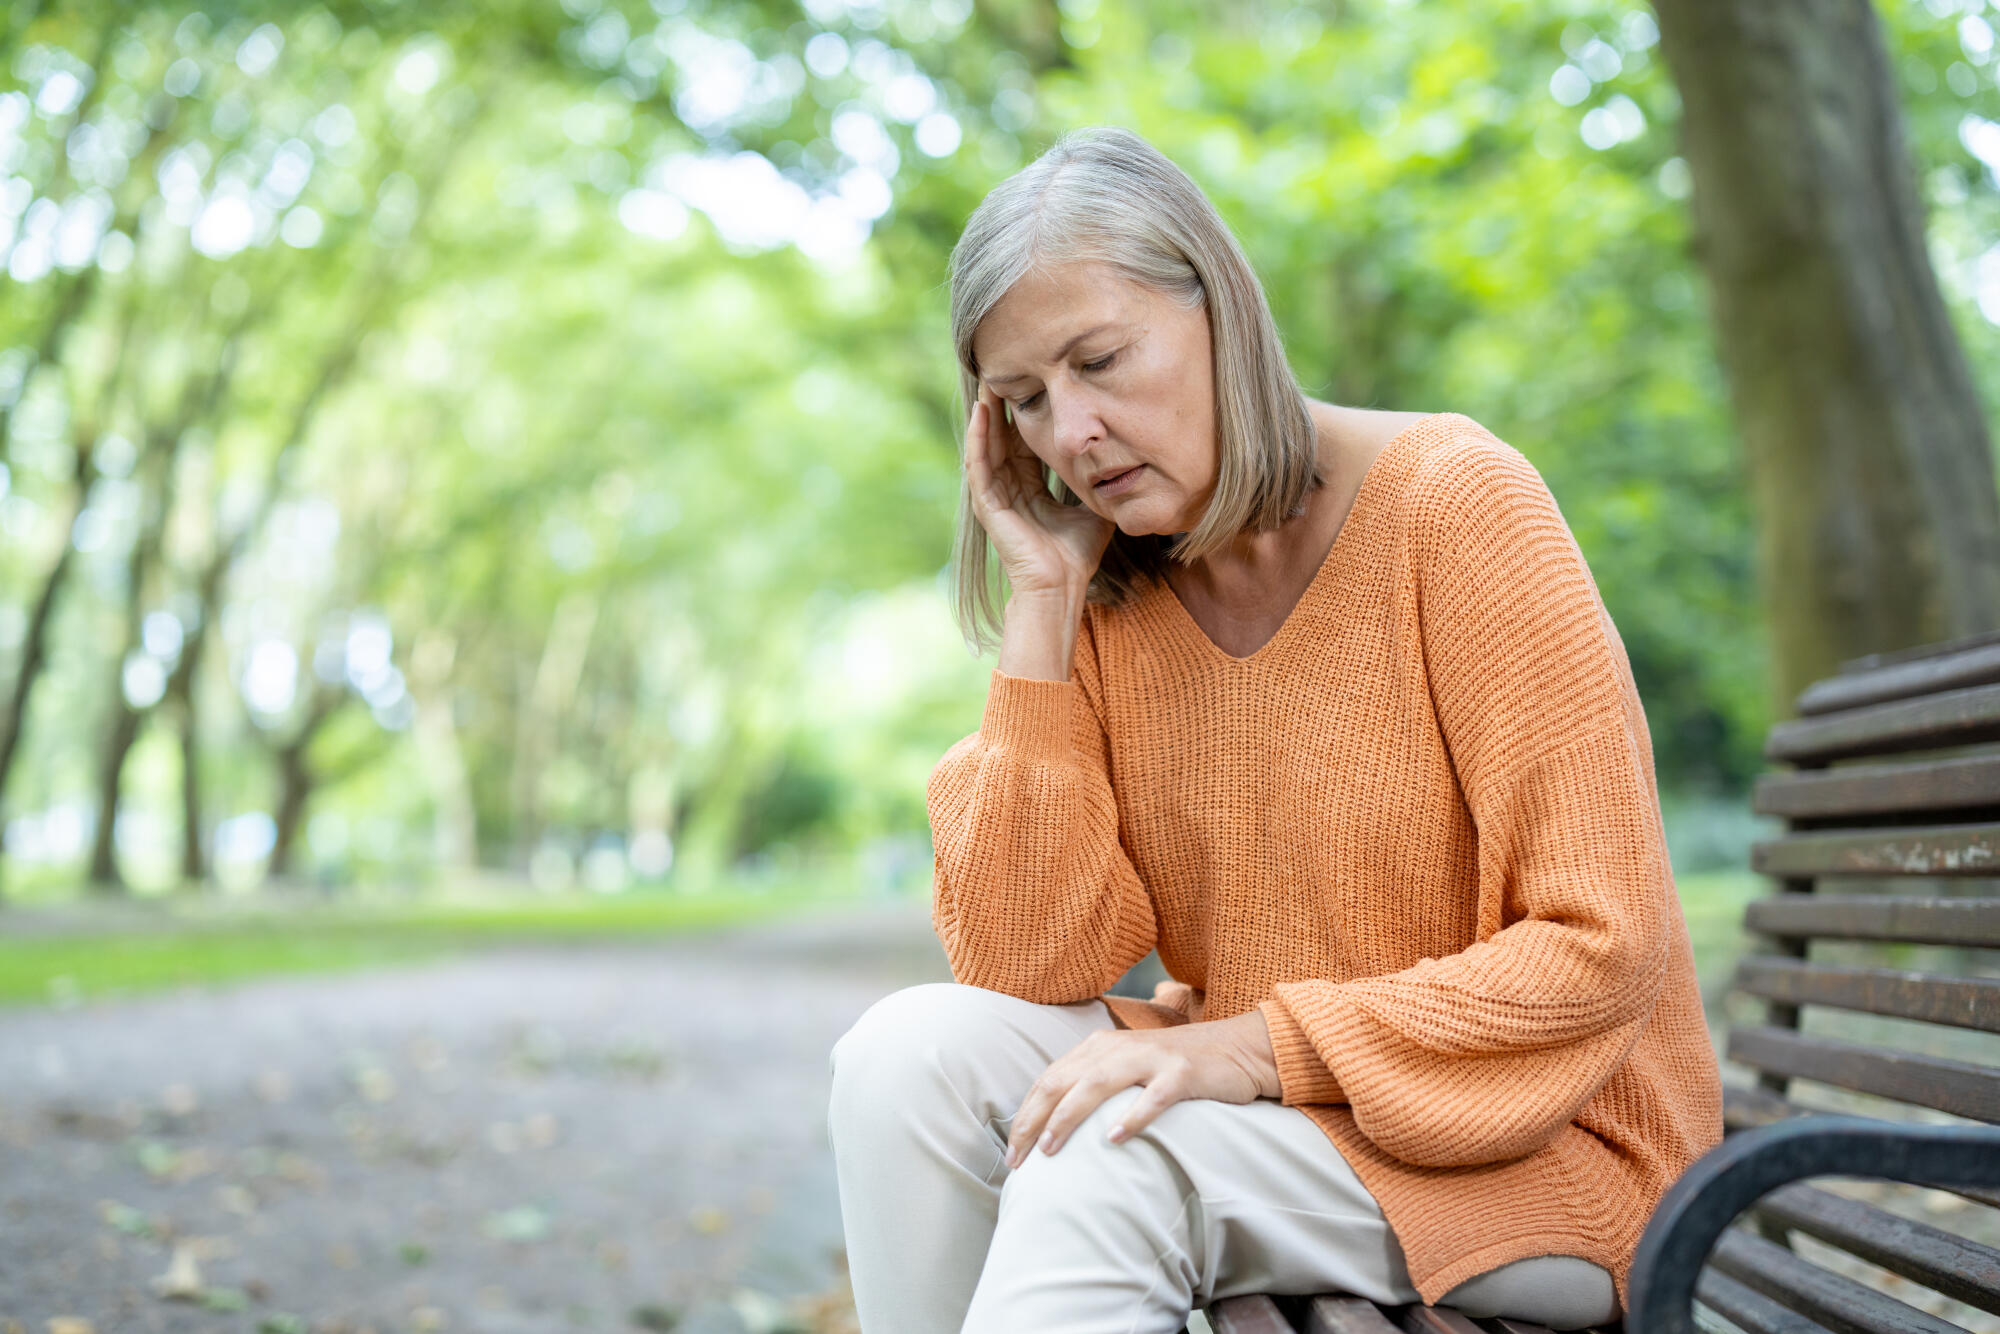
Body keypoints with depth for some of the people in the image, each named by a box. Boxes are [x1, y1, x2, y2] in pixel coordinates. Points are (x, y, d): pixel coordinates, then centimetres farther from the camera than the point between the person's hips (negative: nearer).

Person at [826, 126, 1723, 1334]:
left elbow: (1602, 948, -18)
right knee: (914, 1054, -17)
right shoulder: (1105, 591, 1)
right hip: (1256, 1094, 5)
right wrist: (1041, 601, -11)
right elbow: (1028, 962, -9)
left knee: (1102, 1161, -29)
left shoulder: (1451, 501, -15)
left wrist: (1257, 1048, -24)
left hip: (1546, 1143, -5)